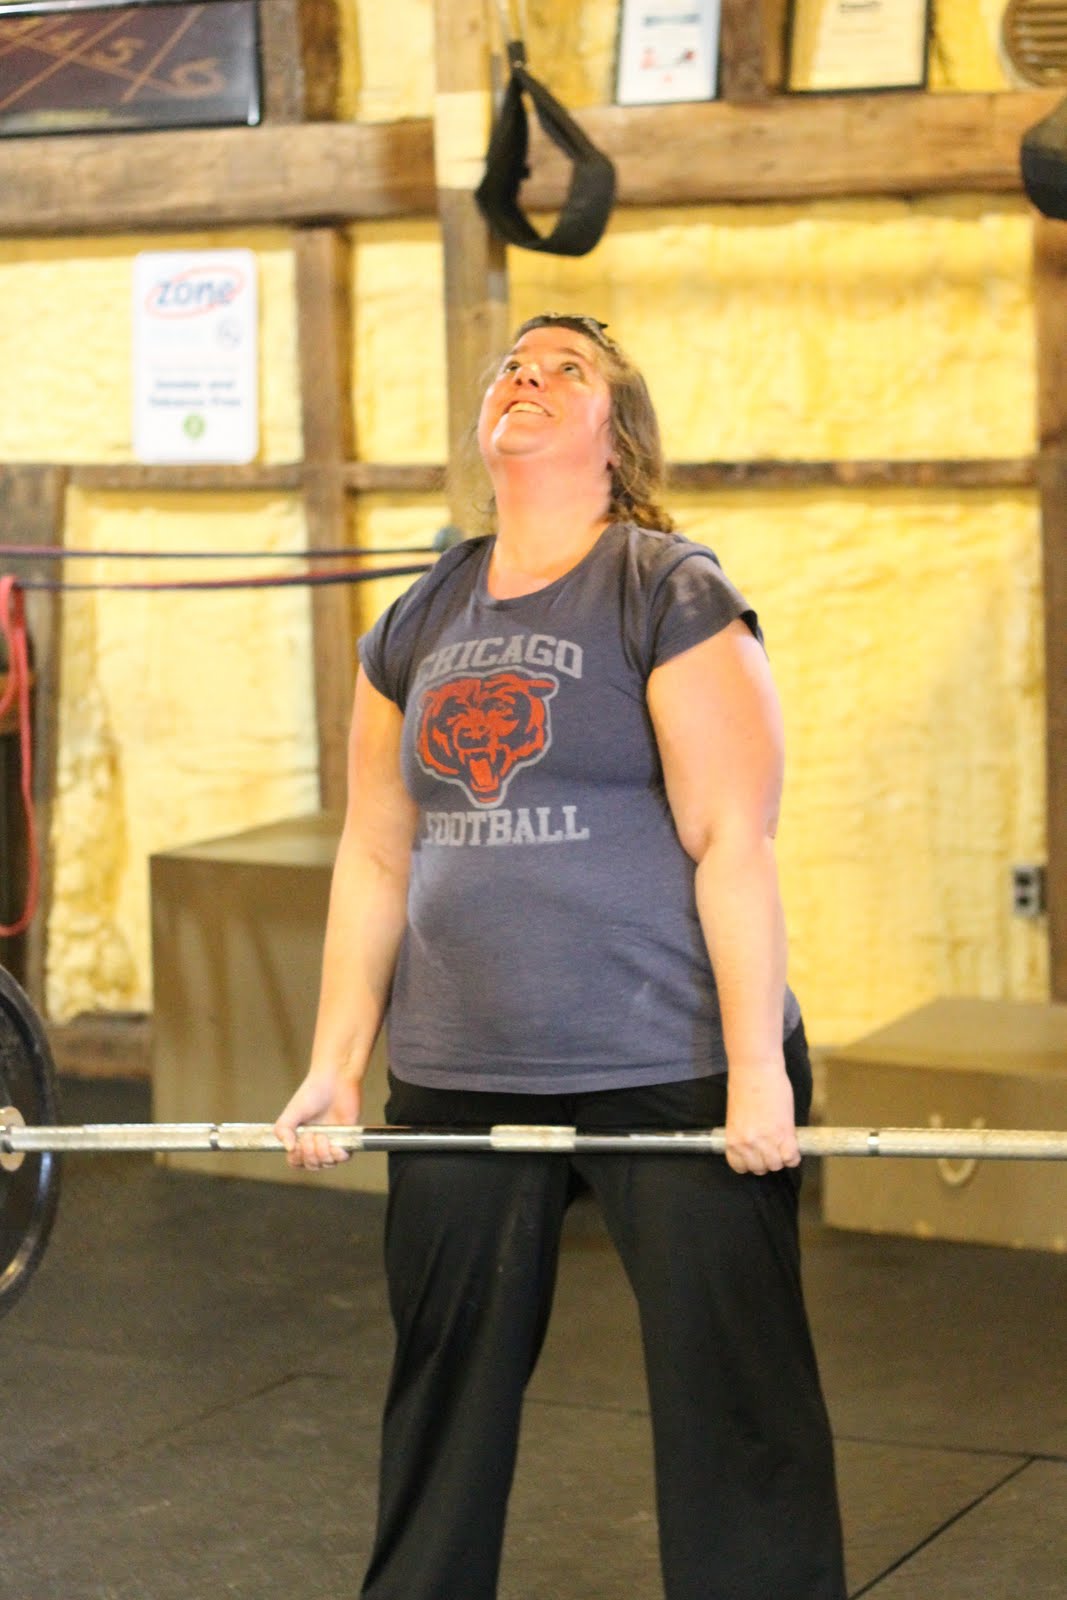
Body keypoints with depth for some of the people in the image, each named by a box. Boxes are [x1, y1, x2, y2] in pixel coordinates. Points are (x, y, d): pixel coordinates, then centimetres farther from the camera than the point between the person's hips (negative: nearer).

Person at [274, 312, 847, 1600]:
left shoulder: (668, 596, -6)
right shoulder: (416, 626, 10)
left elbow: (732, 844, -11)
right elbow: (375, 855, 13)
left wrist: (758, 1073, -16)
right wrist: (334, 1062, 9)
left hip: (672, 1074, -5)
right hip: (457, 1083, 6)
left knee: (731, 1407, 1)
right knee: (442, 1398, 16)